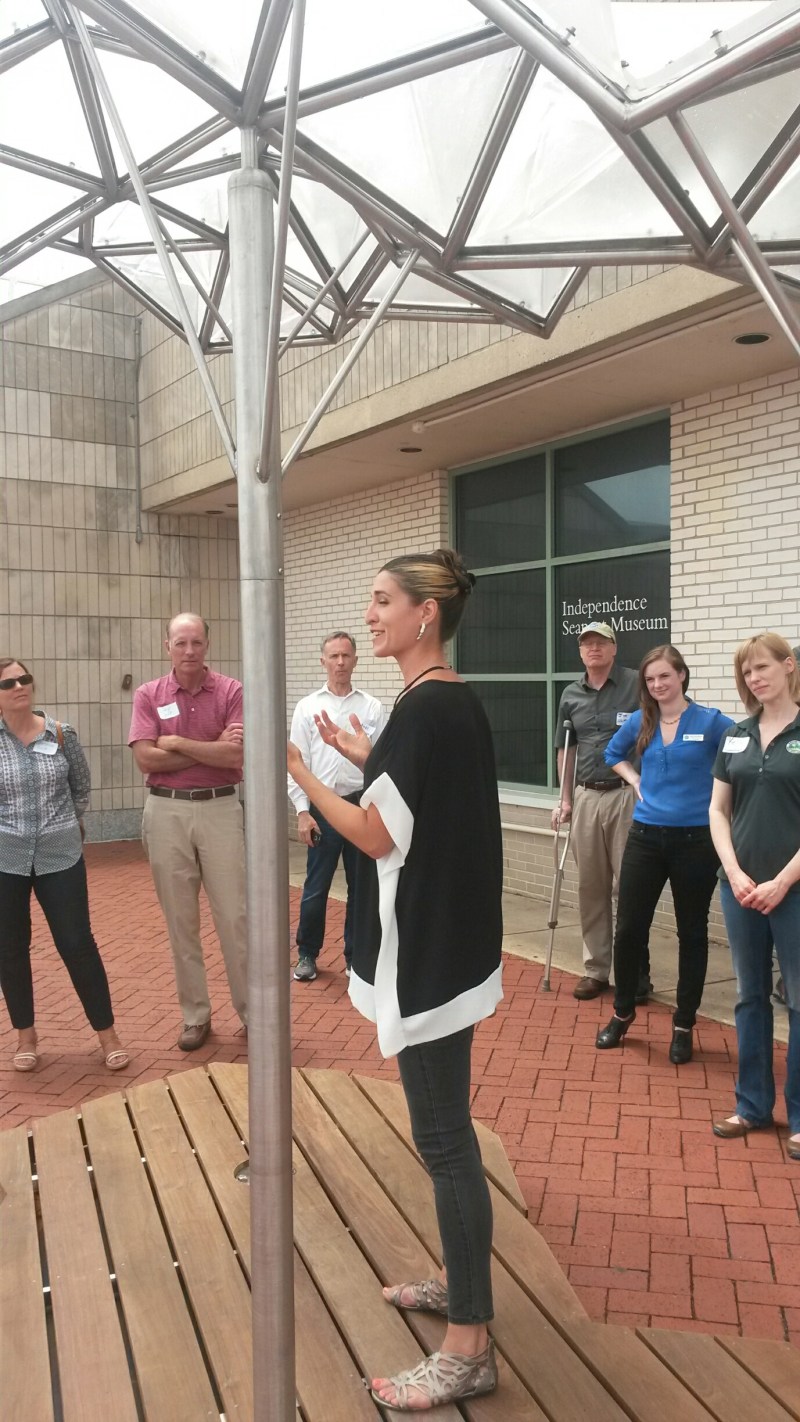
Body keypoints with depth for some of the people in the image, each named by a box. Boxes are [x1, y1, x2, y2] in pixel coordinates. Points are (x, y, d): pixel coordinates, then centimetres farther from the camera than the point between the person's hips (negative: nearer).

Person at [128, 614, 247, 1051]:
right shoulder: (148, 695, 1)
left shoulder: (231, 691, -4)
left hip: (220, 808, -1)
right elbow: (145, 759, -9)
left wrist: (176, 742, -10)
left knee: (234, 916, 4)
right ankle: (195, 1014, 23)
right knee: (180, 919, 9)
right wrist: (212, 749, -11)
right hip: (166, 811, 2)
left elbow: (236, 756, -14)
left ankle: (252, 1010, 18)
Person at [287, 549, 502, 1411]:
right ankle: (462, 1281, 38)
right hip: (444, 941, 10)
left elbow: (378, 837, -20)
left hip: (426, 950, -10)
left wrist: (295, 769, -13)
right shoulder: (455, 701, 9)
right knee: (446, 1128, 21)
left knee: (443, 1138, 1)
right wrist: (365, 758, 17)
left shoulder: (425, 707, -20)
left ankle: (468, 1348, 16)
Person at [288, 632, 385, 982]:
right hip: (323, 807, -1)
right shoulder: (308, 707, 2)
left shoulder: (372, 707, 3)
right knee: (316, 886, 6)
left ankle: (356, 955, 25)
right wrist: (303, 812, -6)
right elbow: (296, 762, 0)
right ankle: (307, 953, 24)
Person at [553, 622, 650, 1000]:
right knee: (590, 887, 9)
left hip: (627, 796, -4)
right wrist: (565, 800, 12)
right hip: (586, 797, 5)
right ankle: (595, 970, 20)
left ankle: (636, 973, 10)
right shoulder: (571, 695, 11)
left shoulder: (636, 685, -4)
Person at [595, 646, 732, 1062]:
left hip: (695, 840, -3)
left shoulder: (711, 722, -6)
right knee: (629, 929, 4)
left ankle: (683, 1025, 24)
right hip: (646, 837, 3)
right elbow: (613, 754, 24)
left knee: (692, 934, 9)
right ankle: (622, 1012, 25)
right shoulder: (639, 722, 5)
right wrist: (636, 781, 8)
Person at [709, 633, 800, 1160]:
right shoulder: (736, 736, 8)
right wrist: (735, 873, -4)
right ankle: (753, 1104, 26)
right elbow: (719, 810, 8)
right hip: (741, 888, 4)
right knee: (751, 997, 13)